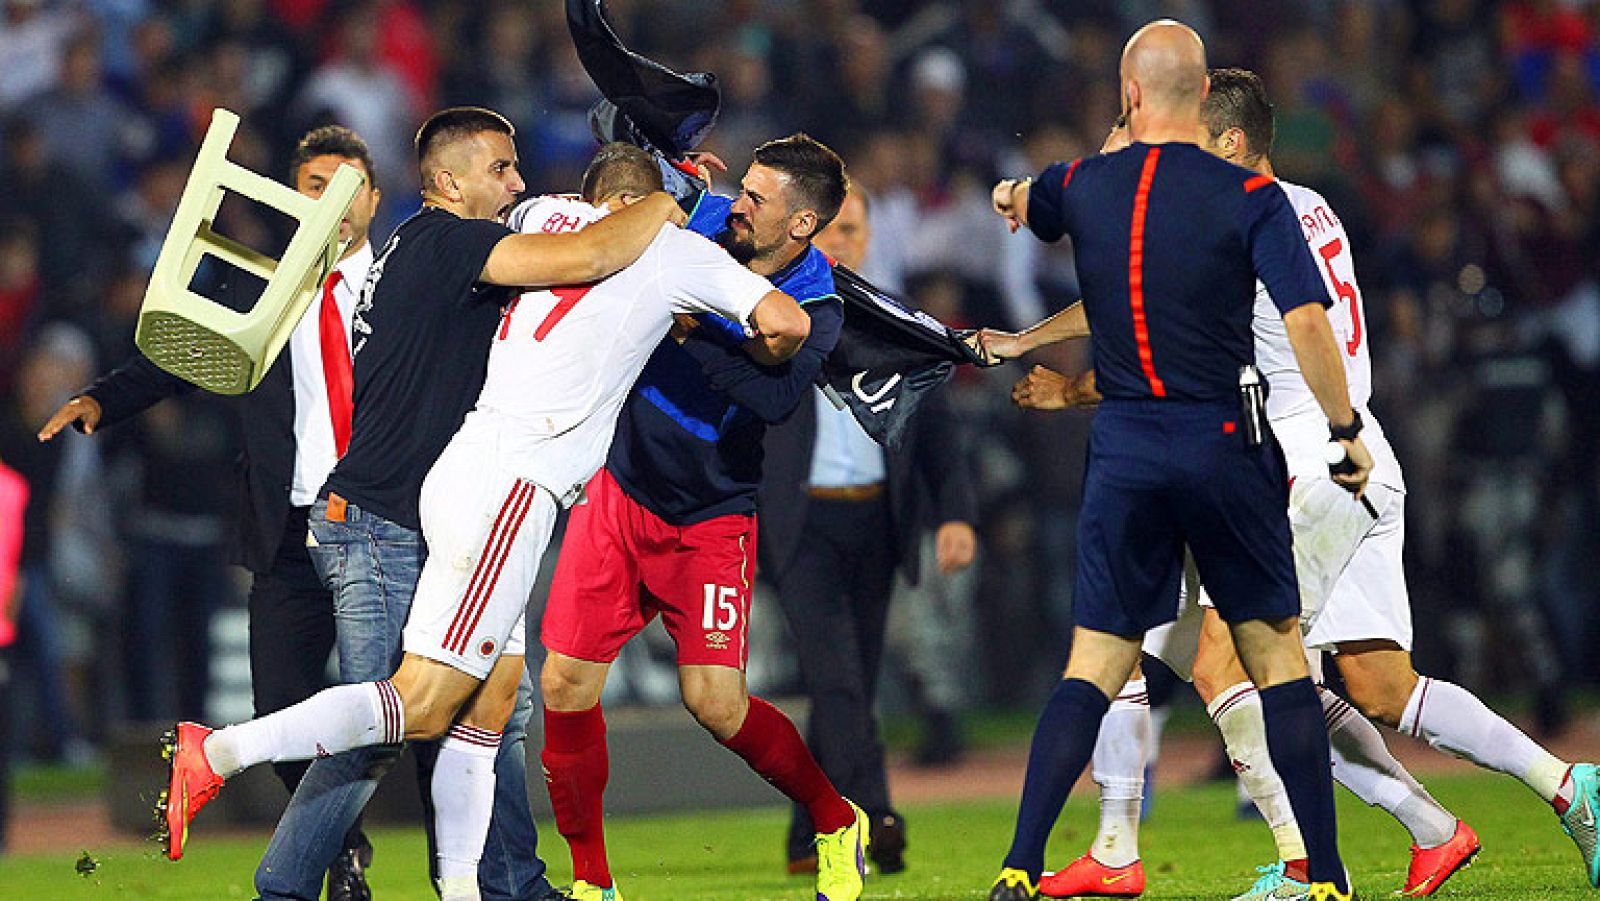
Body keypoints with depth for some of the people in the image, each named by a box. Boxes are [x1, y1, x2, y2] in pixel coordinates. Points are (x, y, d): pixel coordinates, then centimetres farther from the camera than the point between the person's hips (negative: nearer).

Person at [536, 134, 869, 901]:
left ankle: (837, 824, 15)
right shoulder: (703, 222, -3)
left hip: (711, 519, -4)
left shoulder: (814, 311, -13)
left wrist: (688, 331, -33)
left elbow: (773, 397, -32)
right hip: (621, 486, 4)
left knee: (715, 701, -11)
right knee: (565, 684, -4)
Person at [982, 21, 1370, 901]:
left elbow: (1021, 202, 27)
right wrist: (1346, 430, -3)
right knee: (1277, 655, 8)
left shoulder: (1084, 186, 3)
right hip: (1225, 447, -2)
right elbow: (1306, 322, -15)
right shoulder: (1251, 198, -7)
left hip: (1124, 448, 2)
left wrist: (1013, 195, 52)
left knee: (1094, 664, 5)